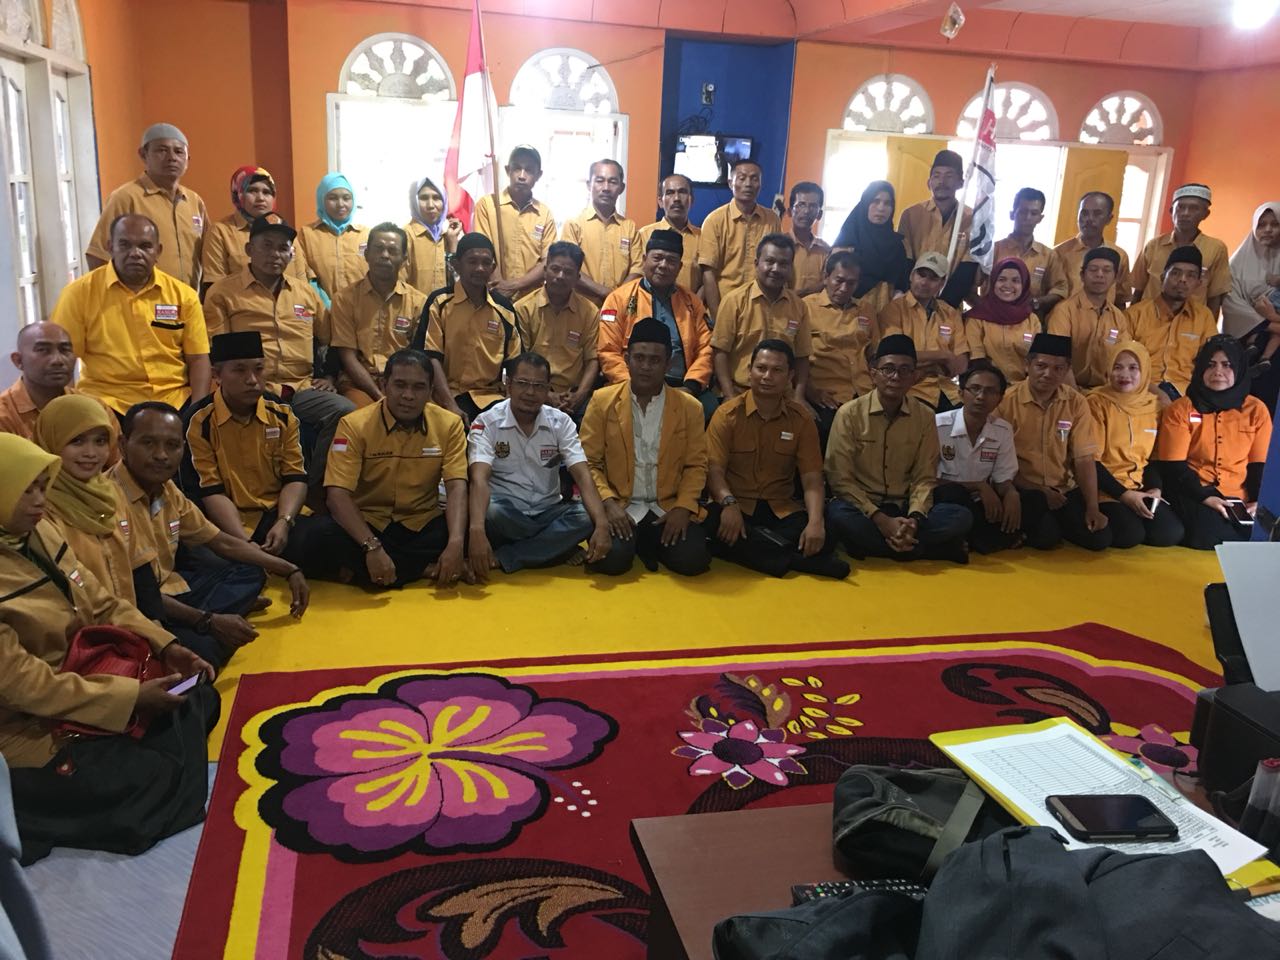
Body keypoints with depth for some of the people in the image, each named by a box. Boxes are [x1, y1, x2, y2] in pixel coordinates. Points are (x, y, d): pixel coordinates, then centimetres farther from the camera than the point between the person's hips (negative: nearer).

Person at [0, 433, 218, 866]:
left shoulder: (40, 530, -2)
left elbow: (102, 603, 6)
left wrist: (164, 646, -8)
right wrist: (131, 697, -27)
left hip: (88, 680, 9)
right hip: (35, 730, -8)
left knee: (202, 701, 6)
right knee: (162, 780, -14)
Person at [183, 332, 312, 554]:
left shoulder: (282, 414, 6)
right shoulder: (199, 422, -5)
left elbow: (295, 478, 5)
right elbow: (212, 492, -7)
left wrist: (283, 523, -14)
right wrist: (245, 543, -19)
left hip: (279, 514, 4)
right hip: (229, 522, -4)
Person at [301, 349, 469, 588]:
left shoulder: (449, 425, -4)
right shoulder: (355, 425, -11)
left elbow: (457, 488, -13)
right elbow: (338, 494, -19)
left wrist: (456, 544, -31)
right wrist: (372, 548, -33)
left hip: (422, 525, 2)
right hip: (368, 524, -1)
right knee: (320, 539, -32)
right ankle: (426, 569, -21)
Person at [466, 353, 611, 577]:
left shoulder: (561, 422, -2)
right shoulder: (487, 422, -9)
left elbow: (582, 475, -13)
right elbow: (479, 478, -24)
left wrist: (602, 525, -31)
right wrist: (477, 530, -44)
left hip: (548, 512, 3)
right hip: (505, 512, -2)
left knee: (587, 517, -27)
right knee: (490, 512, -37)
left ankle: (502, 558, -22)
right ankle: (557, 549, -14)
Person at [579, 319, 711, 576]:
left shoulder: (690, 407, 3)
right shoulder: (602, 401, 0)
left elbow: (696, 465, 4)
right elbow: (589, 463, -1)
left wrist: (683, 507, -12)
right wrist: (608, 503, -15)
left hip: (669, 507, 2)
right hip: (619, 507, -1)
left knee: (692, 560, -23)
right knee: (612, 559, -29)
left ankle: (650, 545, 10)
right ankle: (636, 543, 8)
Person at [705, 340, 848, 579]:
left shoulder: (802, 418, 4)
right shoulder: (727, 414, -1)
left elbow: (812, 478, -2)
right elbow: (714, 470, -9)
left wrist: (816, 522, -21)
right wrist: (729, 503, -31)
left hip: (782, 509, 1)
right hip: (737, 507, -1)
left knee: (821, 539, -28)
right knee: (711, 525, -36)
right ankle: (799, 560, -28)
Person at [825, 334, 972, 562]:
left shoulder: (925, 416, 2)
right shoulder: (849, 413, -7)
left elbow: (924, 477, 1)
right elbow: (840, 478, -11)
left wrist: (914, 518, -19)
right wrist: (881, 519, -21)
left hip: (904, 507, 2)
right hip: (863, 508, -2)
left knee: (961, 517, -21)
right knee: (838, 514, -36)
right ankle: (927, 548, -20)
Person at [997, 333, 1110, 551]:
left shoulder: (1076, 402, 0)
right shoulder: (1008, 400, -11)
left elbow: (1084, 459, -2)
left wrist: (1092, 507, -11)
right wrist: (1039, 492, -13)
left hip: (1065, 488, 4)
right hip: (1024, 488, -4)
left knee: (1100, 537, -12)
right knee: (1046, 536, -28)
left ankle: (1058, 522, 15)